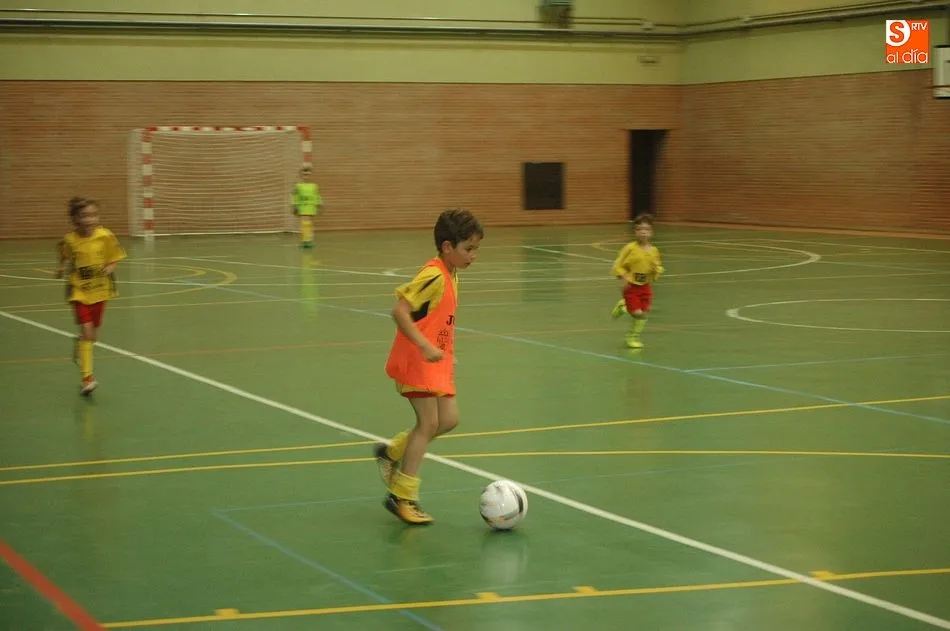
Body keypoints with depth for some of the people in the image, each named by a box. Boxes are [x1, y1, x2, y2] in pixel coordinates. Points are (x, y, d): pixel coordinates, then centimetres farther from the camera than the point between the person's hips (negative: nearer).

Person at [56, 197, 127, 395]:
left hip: (100, 291, 2)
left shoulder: (105, 236, -10)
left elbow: (113, 260, -1)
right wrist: (61, 269, -5)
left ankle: (80, 344, 51)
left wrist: (109, 269, -17)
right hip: (79, 291, -2)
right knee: (86, 330, -15)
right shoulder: (69, 241, -10)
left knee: (93, 335, 12)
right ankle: (87, 377, -11)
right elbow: (65, 261, 9)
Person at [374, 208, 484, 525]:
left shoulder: (451, 275, 9)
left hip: (436, 362, 9)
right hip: (415, 361, -9)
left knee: (449, 419, 6)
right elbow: (400, 311, -27)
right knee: (429, 422, -8)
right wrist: (425, 347, -32)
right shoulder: (434, 276, -20)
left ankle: (391, 452, 23)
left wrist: (448, 355, 20)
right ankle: (402, 497, 2)